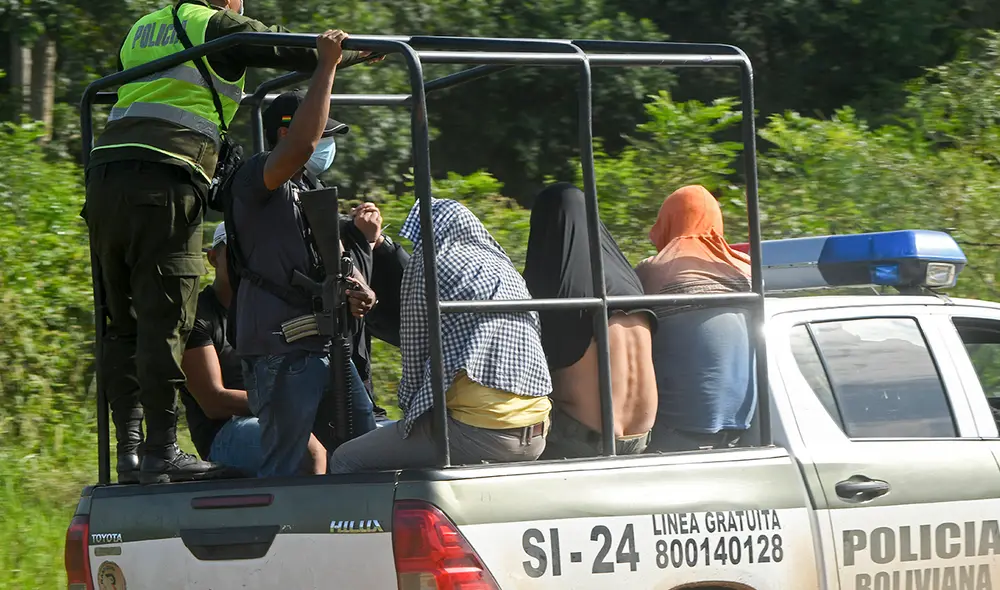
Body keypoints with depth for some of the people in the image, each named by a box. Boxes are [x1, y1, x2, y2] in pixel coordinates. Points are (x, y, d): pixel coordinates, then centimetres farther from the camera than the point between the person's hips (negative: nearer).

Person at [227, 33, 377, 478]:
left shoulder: (311, 192, 24)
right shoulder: (253, 179, -6)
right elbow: (300, 146, -26)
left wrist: (356, 289, -1)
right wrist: (327, 65, -22)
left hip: (326, 346, 9)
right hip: (281, 352, -9)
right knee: (283, 470, -12)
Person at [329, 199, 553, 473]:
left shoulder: (430, 265, 1)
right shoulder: (505, 268, 21)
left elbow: (414, 358, 2)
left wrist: (409, 408, 20)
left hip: (479, 433, -8)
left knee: (345, 461, 2)